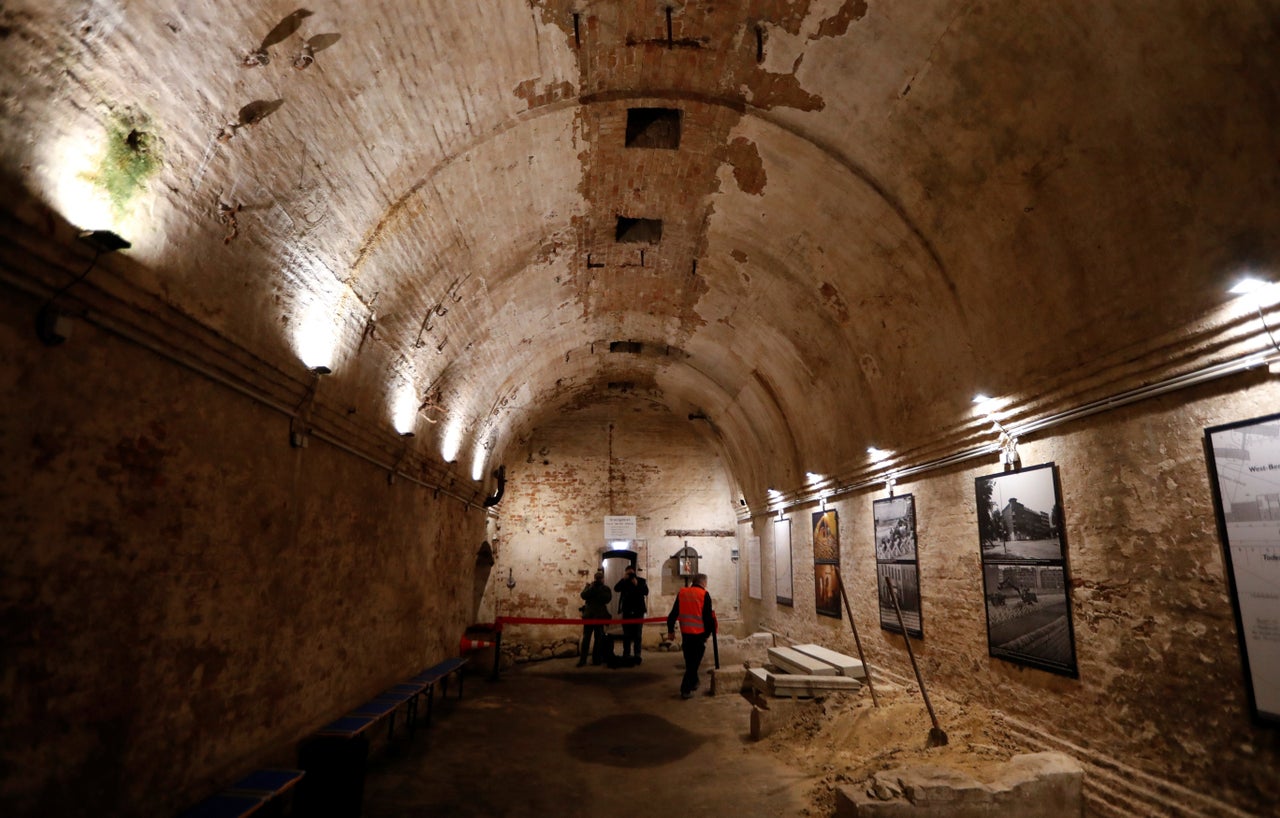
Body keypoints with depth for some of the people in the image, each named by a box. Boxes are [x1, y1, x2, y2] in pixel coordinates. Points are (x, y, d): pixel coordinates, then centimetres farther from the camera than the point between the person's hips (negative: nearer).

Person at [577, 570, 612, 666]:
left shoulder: (606, 588, 5)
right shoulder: (589, 586, 9)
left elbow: (607, 599, -13)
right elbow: (583, 595, -7)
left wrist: (599, 589, -13)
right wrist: (591, 587, -12)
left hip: (600, 616, -1)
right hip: (588, 615, 1)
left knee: (598, 638, 3)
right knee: (586, 638, 0)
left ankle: (596, 659, 11)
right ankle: (582, 659, 4)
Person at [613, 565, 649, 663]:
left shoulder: (641, 580, 4)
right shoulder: (624, 581, 7)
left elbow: (646, 592, -9)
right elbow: (616, 588, -9)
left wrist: (637, 585, -19)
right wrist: (623, 579, -18)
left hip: (638, 611, -1)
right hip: (627, 611, 1)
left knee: (637, 634, 2)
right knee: (626, 635, 4)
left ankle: (637, 655, 4)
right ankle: (626, 655, 9)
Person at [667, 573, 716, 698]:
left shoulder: (682, 593, 5)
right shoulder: (704, 595, -8)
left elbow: (674, 613, 7)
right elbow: (708, 617, -10)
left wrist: (670, 629, 15)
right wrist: (710, 631, 3)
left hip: (685, 633, 4)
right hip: (699, 633, -4)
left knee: (689, 660, 21)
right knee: (694, 661, 3)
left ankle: (693, 682, 32)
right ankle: (686, 689, 0)